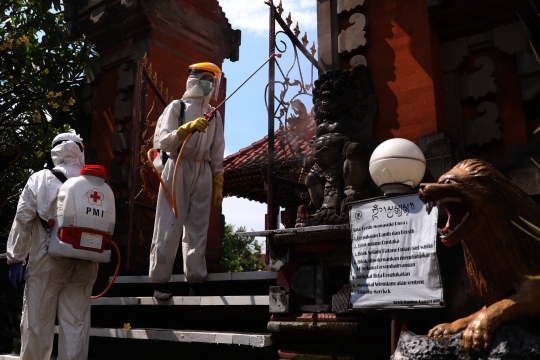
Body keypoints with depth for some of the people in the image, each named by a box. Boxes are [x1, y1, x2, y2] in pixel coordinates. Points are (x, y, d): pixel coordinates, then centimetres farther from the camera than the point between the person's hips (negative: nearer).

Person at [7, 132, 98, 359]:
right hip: (82, 264, 2)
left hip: (46, 262, -1)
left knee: (37, 321, 10)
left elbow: (23, 220, -4)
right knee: (76, 323, 8)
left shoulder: (39, 180, -2)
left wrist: (15, 258, 2)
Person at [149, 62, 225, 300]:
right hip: (177, 169, -4)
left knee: (198, 229, 5)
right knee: (169, 227, -6)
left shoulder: (214, 115, 17)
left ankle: (196, 281, 9)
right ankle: (160, 282, 1)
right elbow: (163, 141, -8)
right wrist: (188, 127, -21)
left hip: (203, 173, 4)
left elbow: (217, 154, 16)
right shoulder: (177, 107, 3)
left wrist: (218, 184, 11)